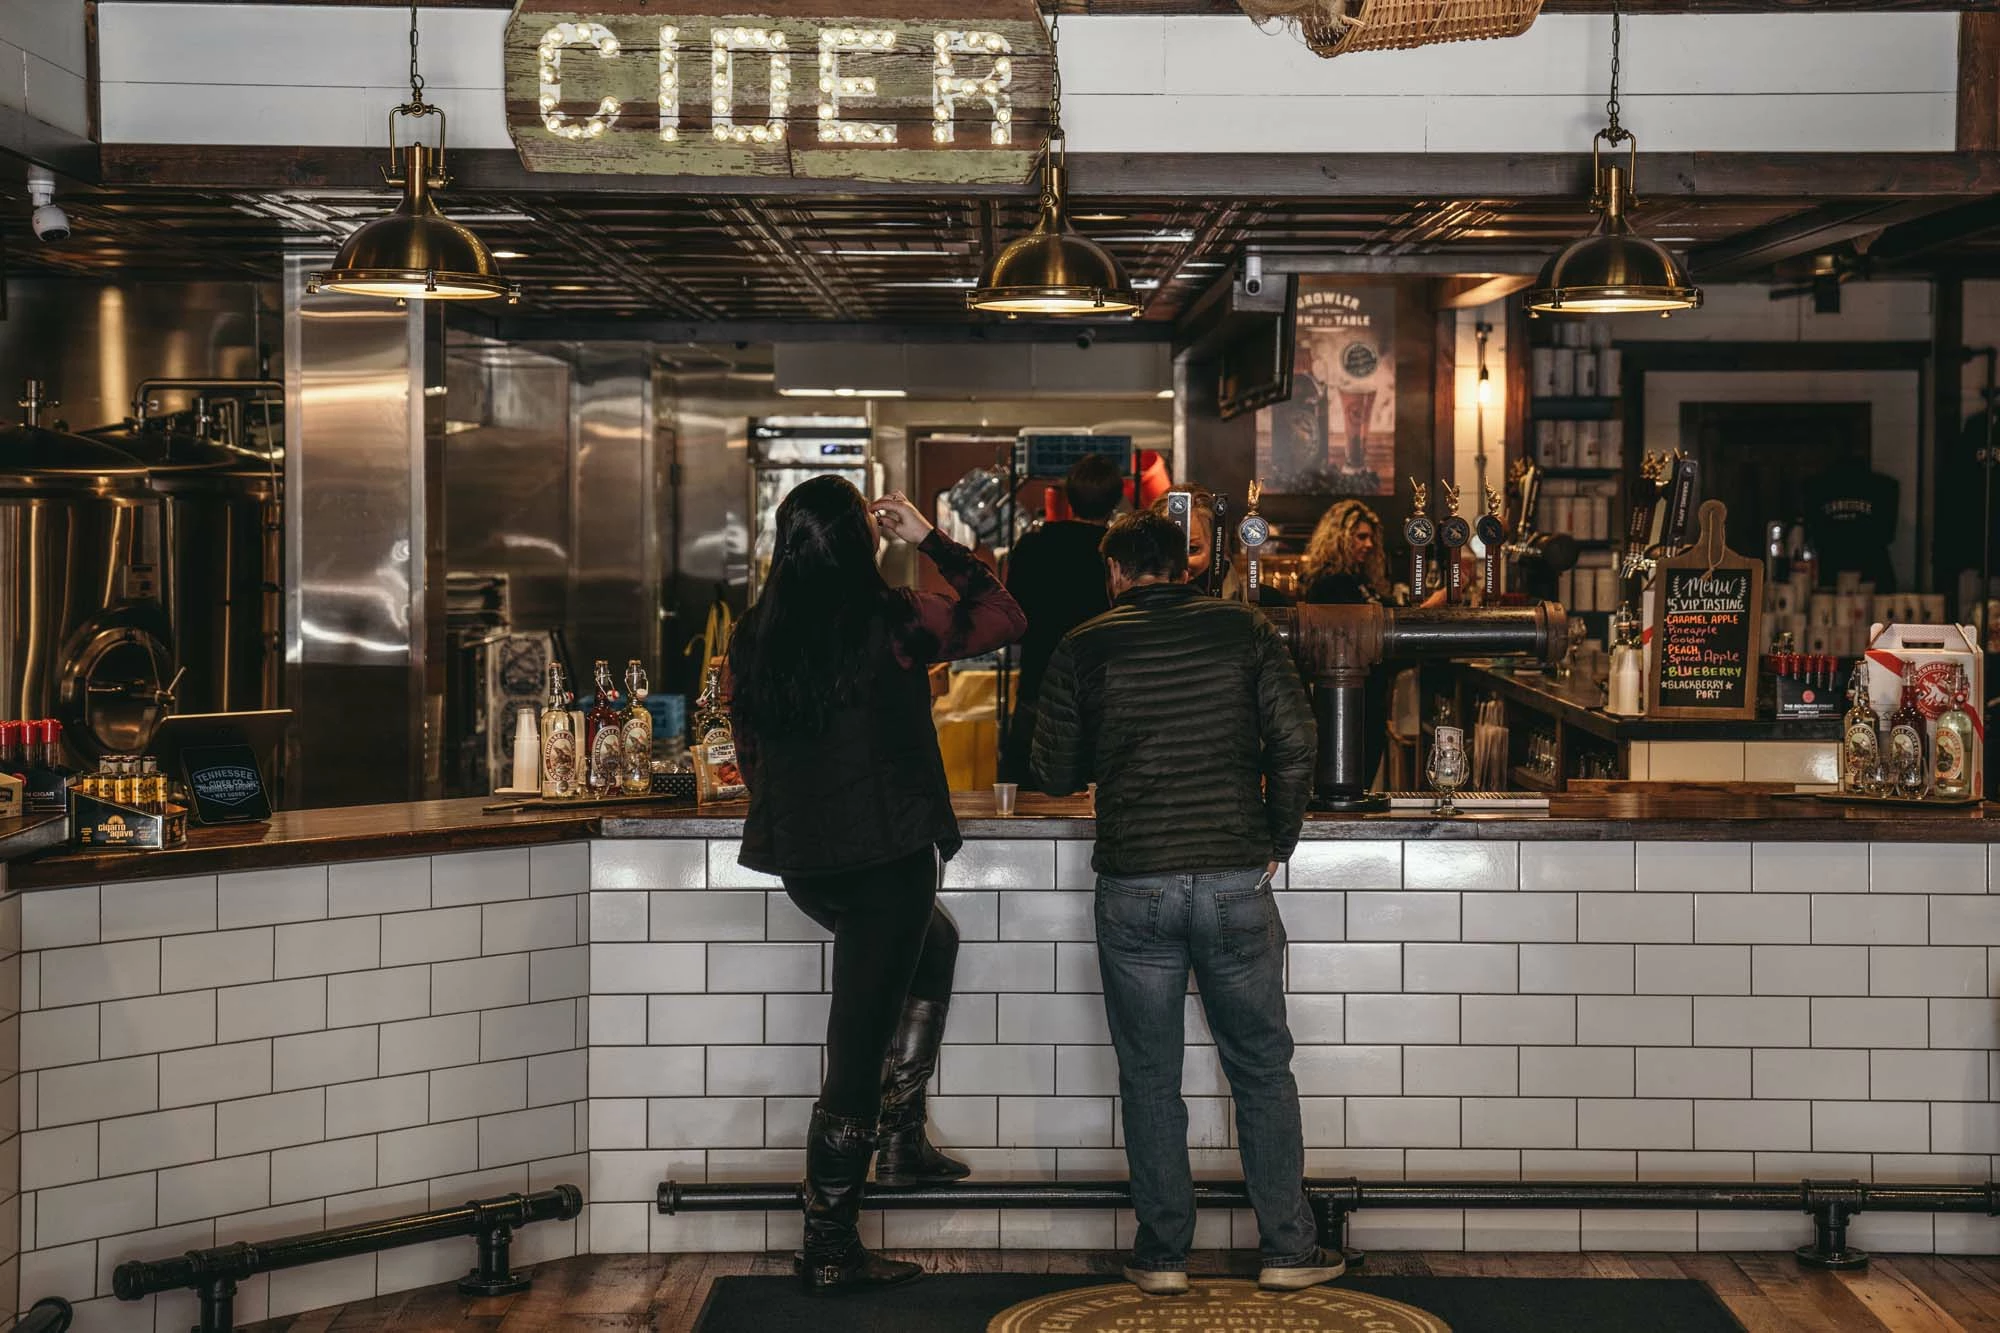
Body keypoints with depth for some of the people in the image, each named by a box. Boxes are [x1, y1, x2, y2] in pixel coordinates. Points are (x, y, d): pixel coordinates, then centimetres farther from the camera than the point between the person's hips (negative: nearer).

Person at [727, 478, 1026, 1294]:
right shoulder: (890, 625, -13)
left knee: (933, 944, 31)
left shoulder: (755, 639, 1)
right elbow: (1003, 617, 0)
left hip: (800, 860, 6)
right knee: (858, 1045, 1)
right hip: (887, 853, -6)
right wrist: (930, 541, 6)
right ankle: (830, 1250, 6)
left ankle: (903, 1136, 29)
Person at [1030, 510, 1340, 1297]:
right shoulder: (1243, 630, 1)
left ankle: (1163, 1253, 14)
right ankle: (1288, 1251, 14)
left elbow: (1055, 774, 5)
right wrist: (1276, 842, 8)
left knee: (1149, 1076, 10)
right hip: (1236, 879, 1)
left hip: (1133, 887, 0)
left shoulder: (1085, 649, 0)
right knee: (1262, 1069, 11)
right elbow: (1294, 743, -3)